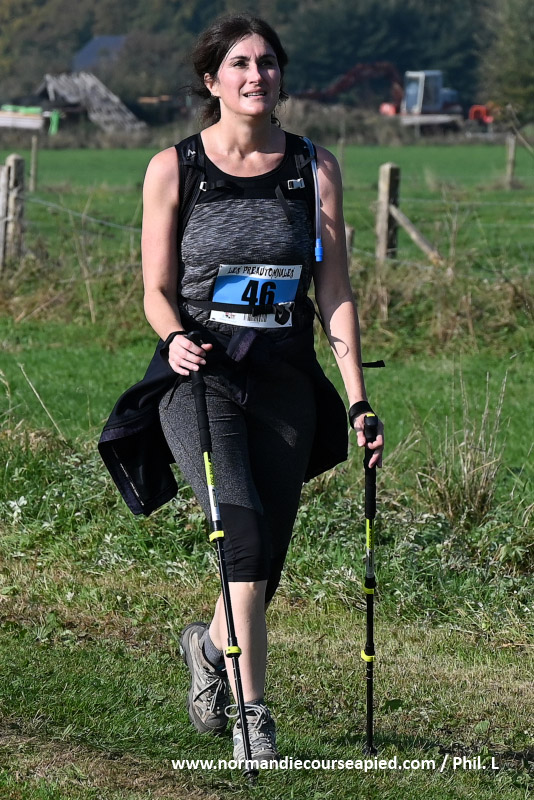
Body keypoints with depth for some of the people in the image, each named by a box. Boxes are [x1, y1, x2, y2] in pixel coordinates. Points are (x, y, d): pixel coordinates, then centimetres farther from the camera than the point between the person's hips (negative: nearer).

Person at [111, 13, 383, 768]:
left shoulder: (314, 168, 6)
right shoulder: (173, 168, 2)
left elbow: (334, 288, 5)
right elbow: (156, 288, 5)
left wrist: (358, 395, -3)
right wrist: (175, 336, -17)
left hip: (285, 385, 2)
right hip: (201, 379, -2)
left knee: (265, 562, 4)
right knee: (246, 526, -24)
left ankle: (211, 645, 38)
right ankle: (253, 712, -17)